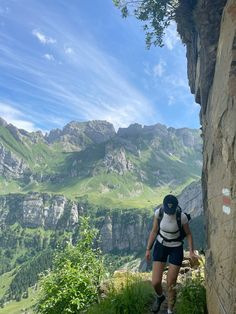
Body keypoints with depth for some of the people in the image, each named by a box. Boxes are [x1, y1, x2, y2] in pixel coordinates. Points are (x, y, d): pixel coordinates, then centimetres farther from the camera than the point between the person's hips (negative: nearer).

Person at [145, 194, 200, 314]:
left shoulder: (182, 217, -25)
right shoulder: (158, 212, -19)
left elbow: (188, 234, -6)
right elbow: (154, 231, -6)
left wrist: (191, 252, -15)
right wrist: (148, 249, -5)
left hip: (176, 249, -2)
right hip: (160, 246, 2)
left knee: (171, 284, 2)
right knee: (155, 282, -1)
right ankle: (160, 297, 36)